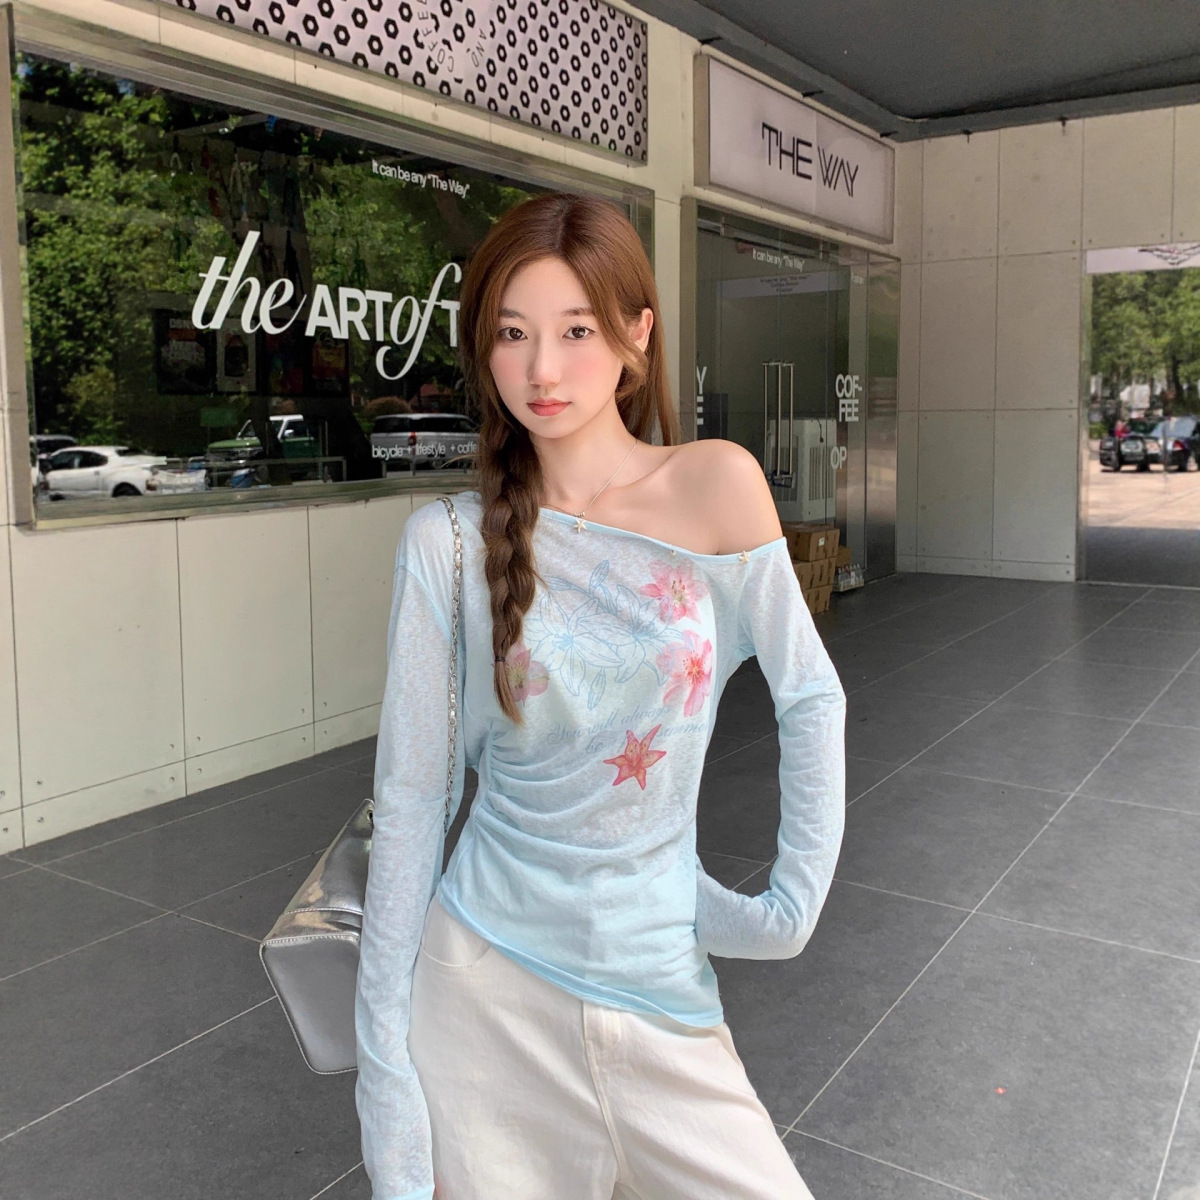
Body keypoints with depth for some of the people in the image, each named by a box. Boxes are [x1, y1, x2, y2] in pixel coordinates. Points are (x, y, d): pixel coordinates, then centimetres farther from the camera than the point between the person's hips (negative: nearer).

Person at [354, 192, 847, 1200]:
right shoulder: (447, 545, -8)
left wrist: (792, 907, -2)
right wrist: (384, 1069, -4)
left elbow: (812, 700, -1)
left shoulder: (716, 486, -9)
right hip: (483, 982, 0)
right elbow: (409, 797, -5)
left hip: (659, 985, 1)